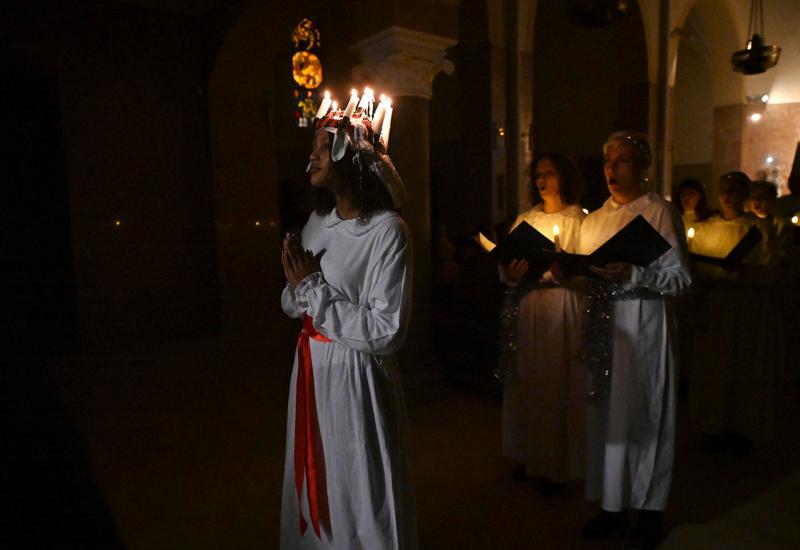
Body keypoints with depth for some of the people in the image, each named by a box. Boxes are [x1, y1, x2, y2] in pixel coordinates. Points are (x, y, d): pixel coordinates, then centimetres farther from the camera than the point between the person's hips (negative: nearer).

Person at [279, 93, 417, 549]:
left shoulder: (387, 230, -18)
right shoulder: (318, 221, 5)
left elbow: (385, 333, -23)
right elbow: (291, 304, 10)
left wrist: (312, 288, -17)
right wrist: (299, 289, -13)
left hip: (356, 377, -7)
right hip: (310, 369, 7)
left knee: (359, 498, 12)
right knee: (314, 488, 25)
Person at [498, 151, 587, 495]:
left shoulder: (580, 220, -1)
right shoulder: (524, 219, 12)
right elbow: (506, 267, 8)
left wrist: (542, 268, -24)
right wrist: (511, 275, -14)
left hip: (562, 310, -4)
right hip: (527, 309, 4)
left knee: (558, 384, 1)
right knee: (526, 383, 9)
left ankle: (558, 465, 17)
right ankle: (530, 456, 26)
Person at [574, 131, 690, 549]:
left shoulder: (660, 212, -3)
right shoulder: (594, 220, 14)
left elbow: (680, 278, -9)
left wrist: (633, 274, -23)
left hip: (643, 326, -5)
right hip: (602, 324, 5)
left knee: (642, 416, 3)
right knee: (604, 413, 8)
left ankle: (650, 511, 20)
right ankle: (613, 505, 22)